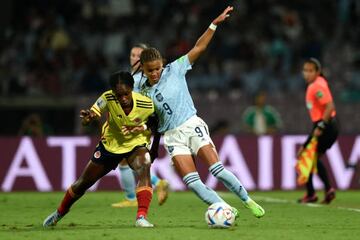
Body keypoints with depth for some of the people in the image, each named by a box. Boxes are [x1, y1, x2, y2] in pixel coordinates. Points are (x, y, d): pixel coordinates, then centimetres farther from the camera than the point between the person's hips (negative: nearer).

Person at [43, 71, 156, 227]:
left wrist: (143, 128, -26)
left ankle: (141, 217, -36)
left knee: (144, 168, -34)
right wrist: (87, 117, -50)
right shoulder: (108, 99, -28)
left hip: (135, 144, -1)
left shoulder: (146, 105, -26)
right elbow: (86, 120, -27)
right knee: (83, 183, 12)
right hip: (110, 144, 1)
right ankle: (60, 212, 38)